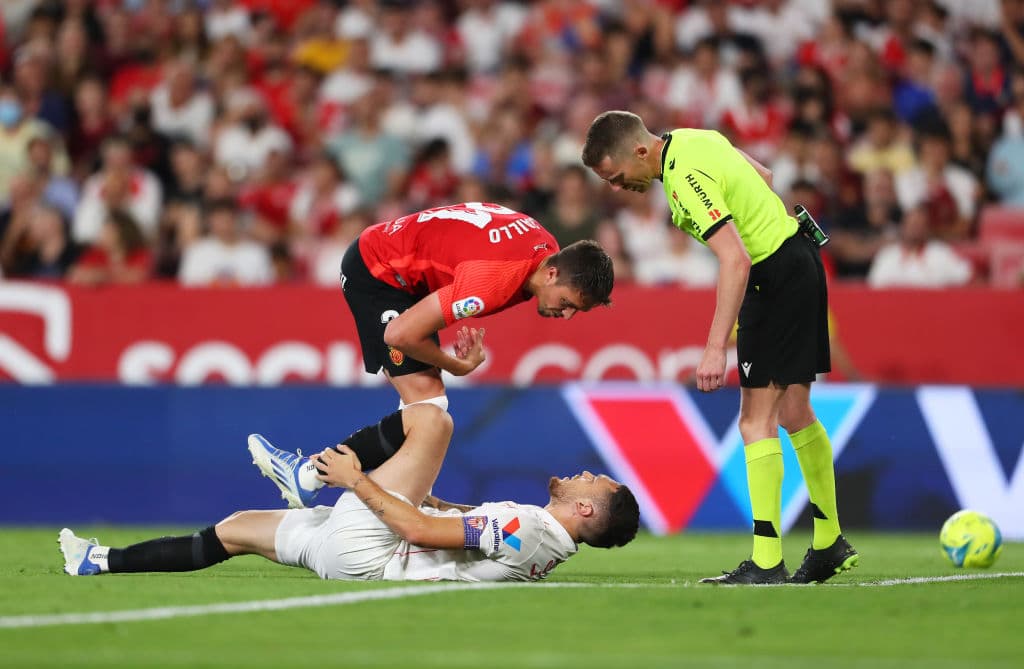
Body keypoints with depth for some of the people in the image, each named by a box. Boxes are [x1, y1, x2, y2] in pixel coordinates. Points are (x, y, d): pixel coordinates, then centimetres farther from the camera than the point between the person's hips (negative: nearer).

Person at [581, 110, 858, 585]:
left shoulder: (686, 178, -25)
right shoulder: (689, 139, 4)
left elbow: (736, 261, -32)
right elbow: (763, 177, 20)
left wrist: (716, 348, -34)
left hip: (776, 276, -10)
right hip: (797, 259, 10)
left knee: (756, 420, -9)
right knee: (794, 413, 16)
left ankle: (767, 563, -10)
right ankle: (829, 545, 24)